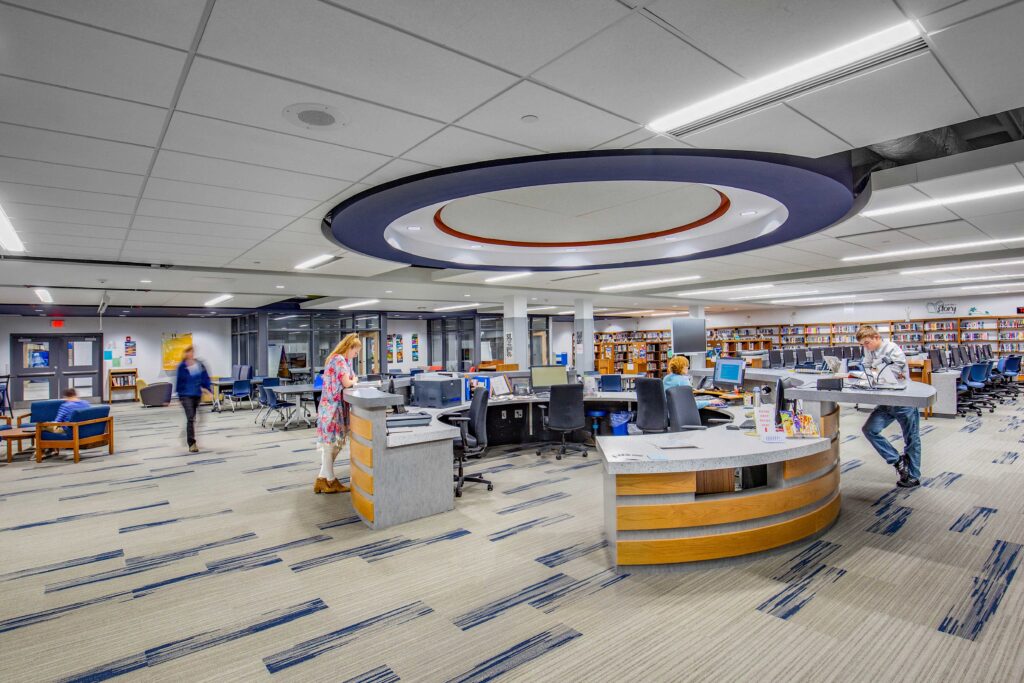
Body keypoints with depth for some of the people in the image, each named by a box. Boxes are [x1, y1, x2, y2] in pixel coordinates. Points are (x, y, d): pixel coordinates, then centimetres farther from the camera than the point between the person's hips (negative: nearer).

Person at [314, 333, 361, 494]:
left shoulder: (344, 360, 16)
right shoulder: (339, 359, -15)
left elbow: (353, 378, 17)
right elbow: (346, 383, -18)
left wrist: (352, 380, -3)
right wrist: (354, 381, 2)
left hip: (335, 405, 10)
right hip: (332, 406, -10)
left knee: (333, 443, 12)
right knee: (330, 443, 0)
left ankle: (322, 479, 19)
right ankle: (330, 481, 9)